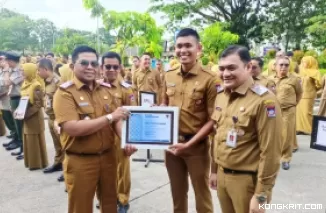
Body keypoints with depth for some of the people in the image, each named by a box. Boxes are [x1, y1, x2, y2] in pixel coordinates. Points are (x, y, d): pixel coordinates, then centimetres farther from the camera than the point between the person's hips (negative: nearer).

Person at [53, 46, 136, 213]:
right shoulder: (64, 92, -13)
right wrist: (109, 116, -21)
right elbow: (73, 129, -24)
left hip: (108, 157, 5)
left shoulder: (105, 89, 5)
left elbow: (116, 120, 8)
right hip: (80, 161, -5)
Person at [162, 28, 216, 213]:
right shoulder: (169, 77, 3)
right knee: (177, 193, 21)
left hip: (197, 146, -4)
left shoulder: (209, 79, -13)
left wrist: (189, 144, -17)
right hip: (171, 143, 5)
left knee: (202, 195, 13)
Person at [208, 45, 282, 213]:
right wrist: (214, 170, 15)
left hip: (247, 180, -6)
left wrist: (261, 195, -15)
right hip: (221, 175, 6)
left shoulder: (264, 100, -18)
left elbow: (270, 152, -18)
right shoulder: (220, 95, 4)